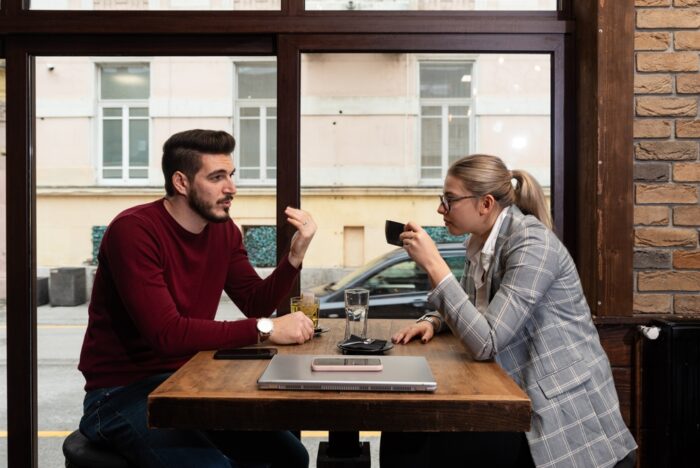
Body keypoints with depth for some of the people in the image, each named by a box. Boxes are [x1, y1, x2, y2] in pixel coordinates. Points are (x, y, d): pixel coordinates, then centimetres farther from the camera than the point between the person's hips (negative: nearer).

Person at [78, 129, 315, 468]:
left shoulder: (223, 229, 3)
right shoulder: (133, 230, -21)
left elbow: (257, 303, 5)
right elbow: (167, 333, -30)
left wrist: (296, 253, -11)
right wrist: (265, 330, -31)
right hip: (123, 392, -6)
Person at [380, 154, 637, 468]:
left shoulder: (532, 243, -20)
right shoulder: (481, 241, 4)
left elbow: (486, 342, -27)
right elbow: (473, 310, 19)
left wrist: (433, 264, -25)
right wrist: (433, 322, -3)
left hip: (564, 411, -7)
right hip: (518, 399, 8)